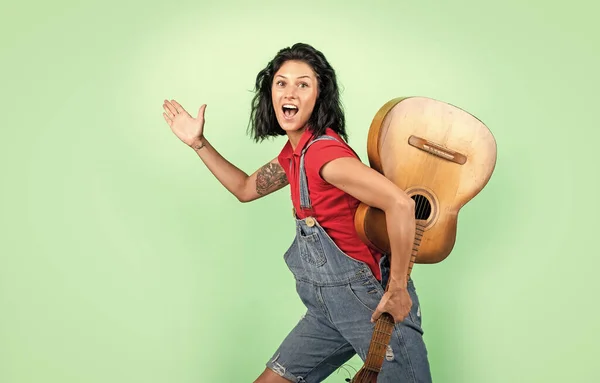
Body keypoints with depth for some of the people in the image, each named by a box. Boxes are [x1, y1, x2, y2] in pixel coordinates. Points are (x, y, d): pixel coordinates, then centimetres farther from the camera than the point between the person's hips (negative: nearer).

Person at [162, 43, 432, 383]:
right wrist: (199, 143, 15)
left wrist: (397, 291, -25)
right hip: (330, 306, 9)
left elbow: (400, 203, -32)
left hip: (370, 301, -8)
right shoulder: (294, 152, 6)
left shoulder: (324, 150, -22)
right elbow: (246, 189, 23)